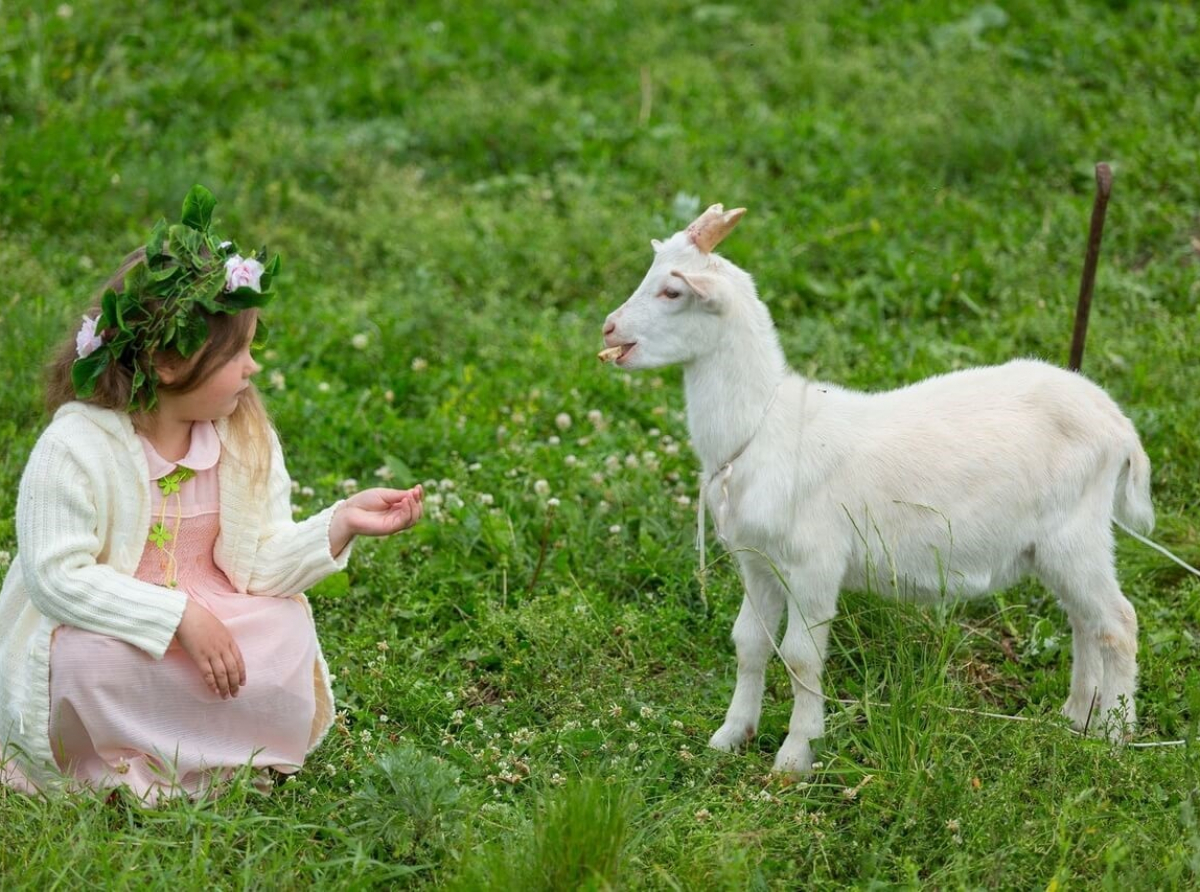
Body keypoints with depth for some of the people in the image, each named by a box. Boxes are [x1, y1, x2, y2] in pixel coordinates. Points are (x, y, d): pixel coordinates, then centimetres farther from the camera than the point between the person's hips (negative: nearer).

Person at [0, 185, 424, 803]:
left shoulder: (245, 438, -2)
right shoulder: (76, 446, -19)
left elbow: (259, 560, -4)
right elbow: (58, 575, -24)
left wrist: (340, 524, -21)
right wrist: (179, 618, -30)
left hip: (205, 618, 4)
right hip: (102, 627, -4)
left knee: (285, 636, -22)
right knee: (92, 660, -36)